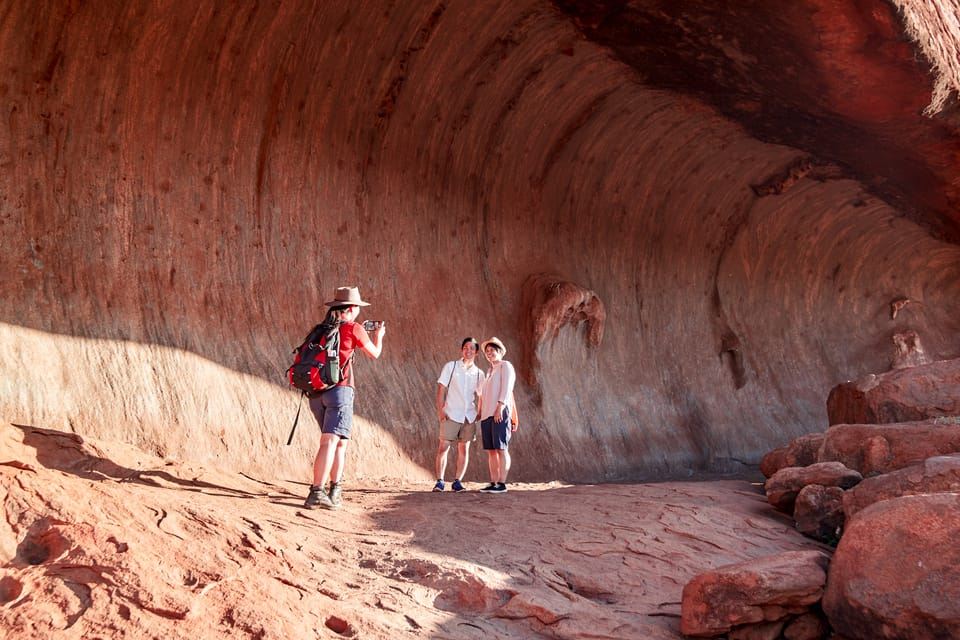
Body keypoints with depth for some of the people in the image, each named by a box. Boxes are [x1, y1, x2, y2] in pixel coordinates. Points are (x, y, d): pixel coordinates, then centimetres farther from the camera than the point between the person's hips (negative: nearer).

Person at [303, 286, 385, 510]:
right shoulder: (353, 328, -1)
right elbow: (374, 353, 11)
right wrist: (378, 335, 31)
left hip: (316, 393, 7)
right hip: (339, 390, -7)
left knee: (340, 440, 19)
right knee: (330, 442, -12)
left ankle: (335, 488, 21)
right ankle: (317, 493, -21)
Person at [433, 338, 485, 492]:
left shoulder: (479, 373, 10)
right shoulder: (451, 366, 3)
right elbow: (441, 389, 1)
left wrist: (479, 412, 1)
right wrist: (440, 410, -8)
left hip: (469, 416, 3)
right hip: (451, 414, -3)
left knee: (464, 449, 3)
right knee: (443, 447, -6)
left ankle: (457, 481, 10)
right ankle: (439, 481, -2)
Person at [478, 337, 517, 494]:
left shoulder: (505, 366, 2)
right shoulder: (490, 371, 25)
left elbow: (506, 388, -10)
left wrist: (500, 408, -20)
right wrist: (481, 413, 16)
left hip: (500, 413, -8)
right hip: (487, 415, 8)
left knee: (501, 448, -9)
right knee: (491, 450, 5)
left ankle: (502, 484, -11)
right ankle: (493, 483, 6)